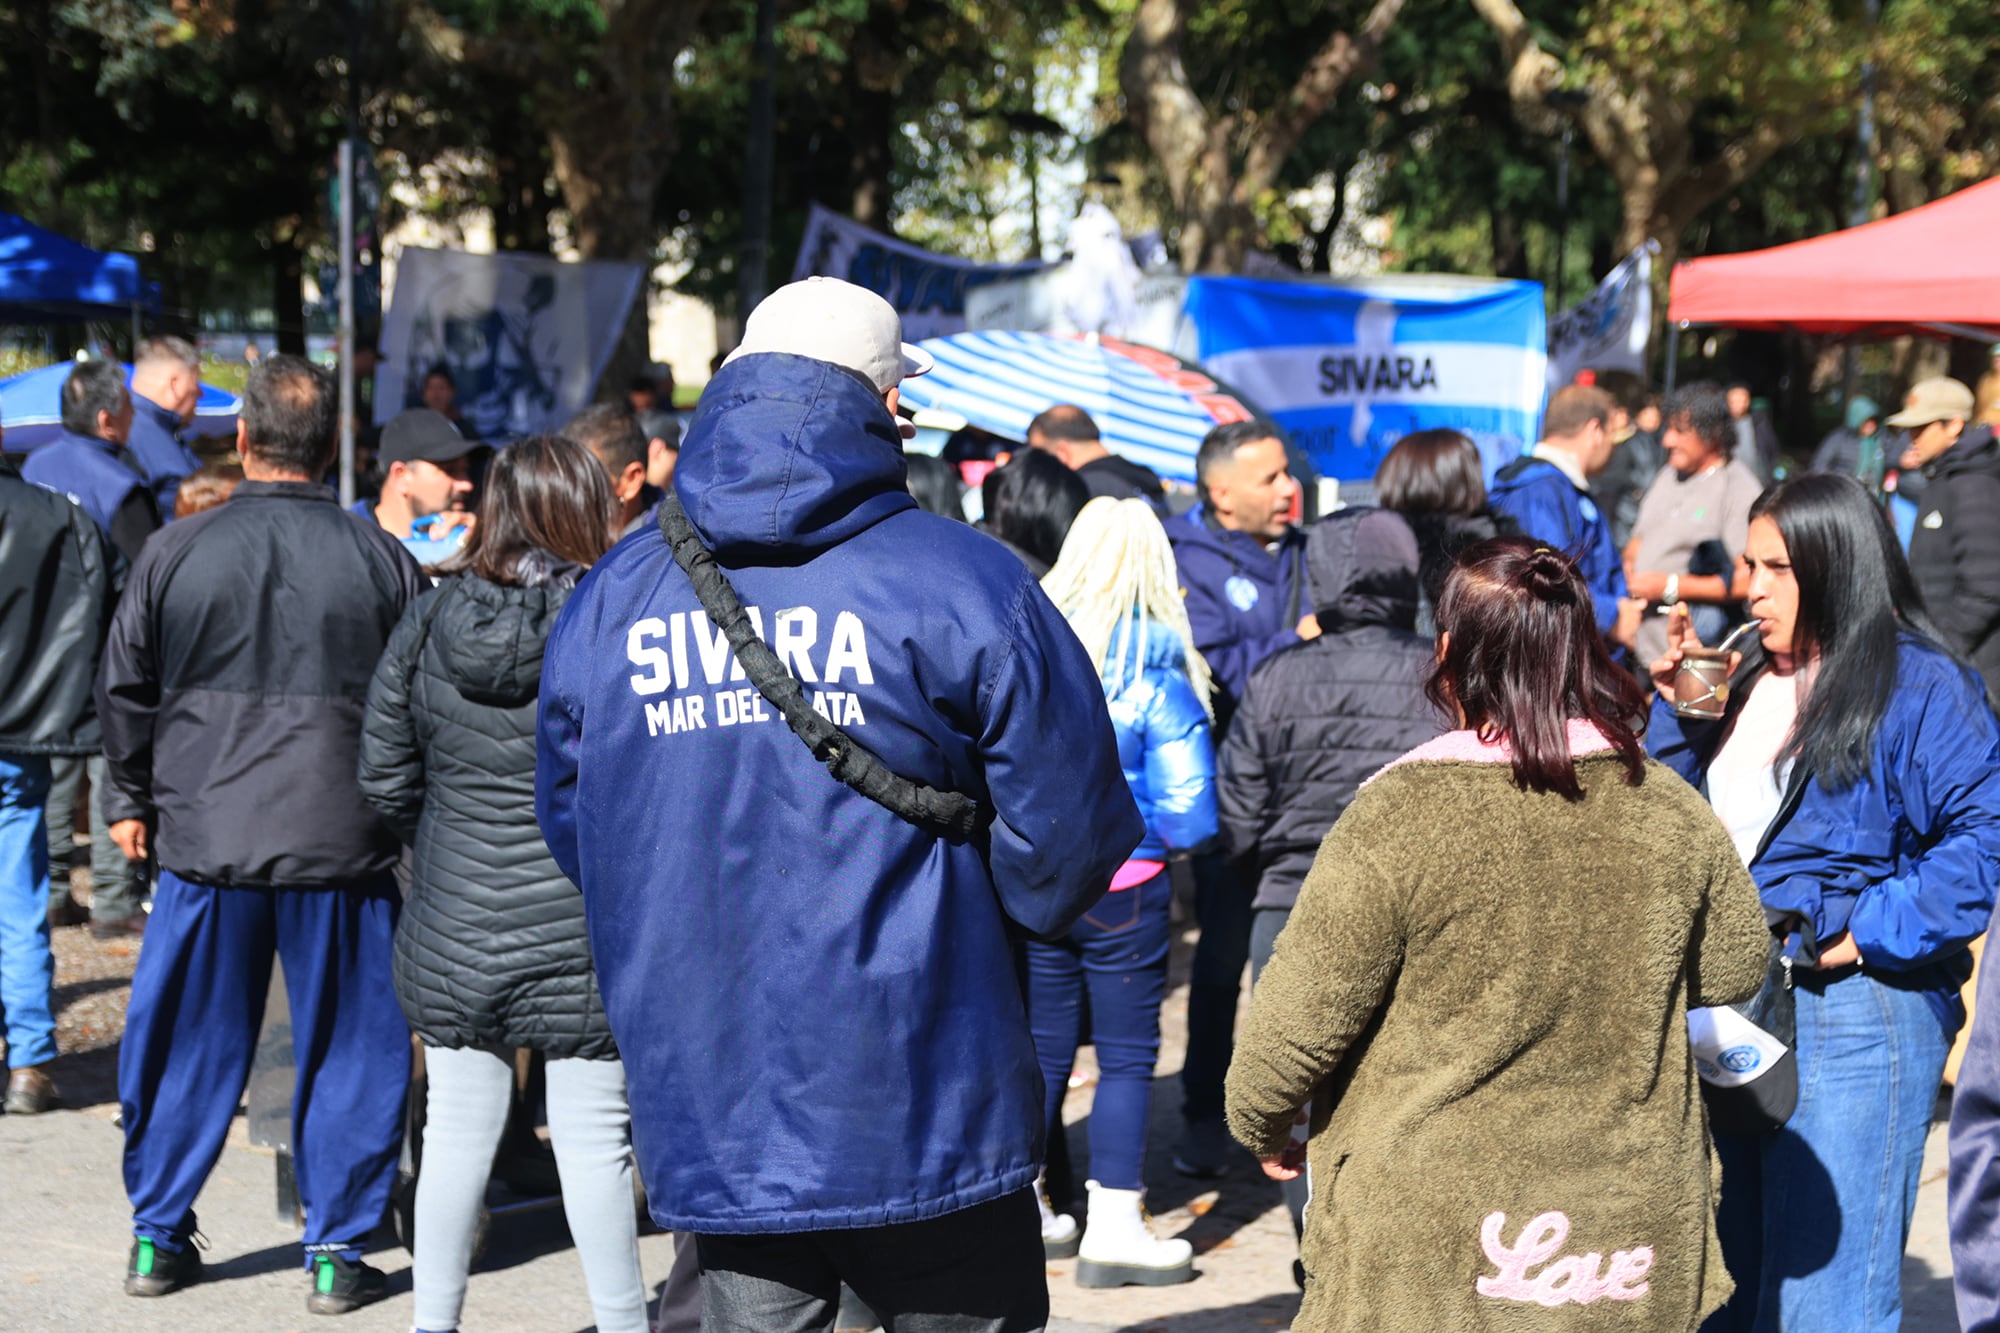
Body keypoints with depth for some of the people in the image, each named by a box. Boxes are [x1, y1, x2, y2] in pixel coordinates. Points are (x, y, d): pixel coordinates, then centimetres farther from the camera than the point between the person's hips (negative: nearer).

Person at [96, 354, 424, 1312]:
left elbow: (125, 690, 6)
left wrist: (130, 800, 21)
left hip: (204, 839, 1)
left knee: (187, 1041, 13)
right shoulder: (380, 559, -3)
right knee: (349, 1047, 8)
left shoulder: (175, 552, -2)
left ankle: (158, 1234, 22)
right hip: (341, 841, -1)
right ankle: (338, 1250, 10)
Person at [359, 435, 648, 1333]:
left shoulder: (427, 622, -2)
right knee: (593, 1137, 6)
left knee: (457, 1126, 13)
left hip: (453, 930, 3)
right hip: (583, 929, -3)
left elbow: (384, 778, 3)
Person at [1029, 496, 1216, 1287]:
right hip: (1124, 887, -4)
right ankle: (1112, 1228, 5)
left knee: (1041, 1045, 16)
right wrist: (1162, 837, 7)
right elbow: (1186, 805, -13)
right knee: (1127, 1055, 6)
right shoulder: (1157, 670, -13)